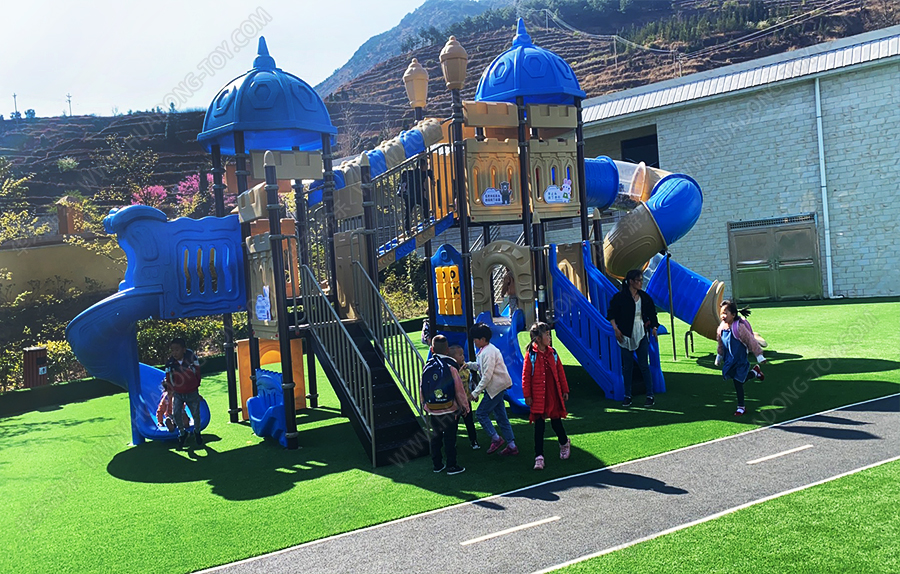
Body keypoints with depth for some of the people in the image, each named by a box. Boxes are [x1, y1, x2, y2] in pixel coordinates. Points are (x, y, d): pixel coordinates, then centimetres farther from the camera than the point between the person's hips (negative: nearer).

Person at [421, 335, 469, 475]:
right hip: (450, 411, -4)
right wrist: (464, 406, 4)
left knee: (435, 437, 15)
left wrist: (425, 406, 18)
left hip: (433, 411, 4)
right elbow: (459, 389, -9)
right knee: (450, 438, 5)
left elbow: (422, 389, 5)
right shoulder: (450, 367, -14)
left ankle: (437, 465, 23)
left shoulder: (427, 367, -3)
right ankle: (451, 466, 12)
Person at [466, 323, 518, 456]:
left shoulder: (488, 353, -20)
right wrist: (468, 364, 13)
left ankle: (496, 439, 2)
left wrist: (475, 393, -21)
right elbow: (480, 366, 28)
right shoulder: (485, 350, 12)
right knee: (501, 416, 11)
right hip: (498, 387, 10)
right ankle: (511, 446, 15)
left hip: (496, 387, -10)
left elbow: (487, 376, -23)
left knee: (481, 413, -3)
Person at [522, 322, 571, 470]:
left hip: (554, 395, 3)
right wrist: (527, 395, -8)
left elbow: (560, 372, 10)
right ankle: (539, 457, 3)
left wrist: (565, 390, 10)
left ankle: (564, 443, 40)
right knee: (539, 427, -1)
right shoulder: (531, 355, -9)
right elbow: (525, 376, -7)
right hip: (538, 397, -3)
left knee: (556, 422, 11)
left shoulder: (553, 353, 3)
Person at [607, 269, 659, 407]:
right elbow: (611, 314, 0)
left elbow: (652, 312, 16)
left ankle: (650, 396, 7)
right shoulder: (620, 297, -6)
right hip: (626, 335, -2)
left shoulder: (644, 297, 6)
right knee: (627, 366, 4)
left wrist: (653, 327, 4)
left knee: (644, 365, 0)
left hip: (642, 334, 2)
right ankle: (627, 396, 14)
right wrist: (615, 329, -10)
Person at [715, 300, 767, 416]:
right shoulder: (721, 328, -2)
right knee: (738, 381, 10)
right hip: (729, 361, 6)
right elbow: (720, 344, 16)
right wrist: (719, 357, 26)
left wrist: (759, 356, -10)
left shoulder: (739, 327, -21)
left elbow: (751, 341, -14)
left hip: (740, 360, -6)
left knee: (738, 382, -2)